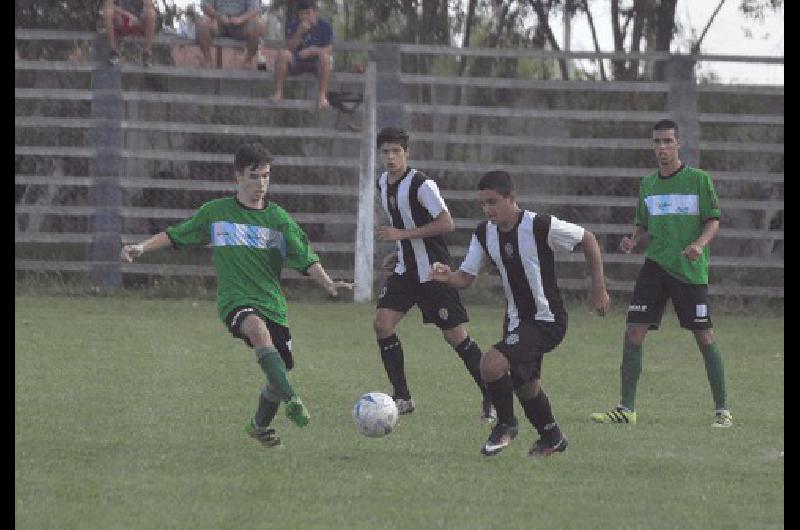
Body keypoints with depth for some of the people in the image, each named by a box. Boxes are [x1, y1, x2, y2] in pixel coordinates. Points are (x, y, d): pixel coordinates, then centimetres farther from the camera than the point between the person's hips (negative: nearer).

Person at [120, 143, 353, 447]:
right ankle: (292, 400, -40)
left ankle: (260, 425, 33)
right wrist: (142, 247, 1)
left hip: (272, 304, 3)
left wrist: (327, 283, -16)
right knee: (259, 330, -37)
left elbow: (305, 259, 1)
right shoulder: (215, 212, 6)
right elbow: (175, 236, 15)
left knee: (280, 375, 3)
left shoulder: (278, 218, 7)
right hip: (235, 300, -3)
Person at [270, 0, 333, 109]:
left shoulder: (325, 26, -8)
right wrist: (299, 33, -26)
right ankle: (278, 93, -26)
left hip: (317, 63, -2)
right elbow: (289, 48, -11)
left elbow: (329, 50, -13)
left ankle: (322, 95, -37)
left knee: (324, 56, -35)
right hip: (297, 62, 2)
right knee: (283, 54, -27)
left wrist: (312, 50, -30)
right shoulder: (292, 25, -3)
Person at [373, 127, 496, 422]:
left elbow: (446, 223, -23)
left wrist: (402, 234, -25)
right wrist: (398, 252, 12)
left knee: (455, 335, -4)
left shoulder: (421, 185, -18)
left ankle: (491, 399, 9)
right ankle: (402, 398, 1)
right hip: (405, 270, 7)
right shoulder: (383, 184, 7)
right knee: (382, 323, -7)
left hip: (433, 272, -7)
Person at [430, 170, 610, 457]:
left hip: (547, 320, -7)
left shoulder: (541, 226, -20)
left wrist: (599, 289, -4)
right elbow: (466, 277, -1)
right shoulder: (484, 234, -2)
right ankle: (551, 438, 44)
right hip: (516, 320, 7)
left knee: (492, 364, -24)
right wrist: (448, 277, -25)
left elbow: (588, 239, -8)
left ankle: (506, 424, 0)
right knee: (525, 385, 19)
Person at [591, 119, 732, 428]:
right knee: (633, 332, -5)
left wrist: (700, 244, -21)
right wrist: (632, 242, -2)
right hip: (655, 265, 4)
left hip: (691, 271, -4)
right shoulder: (648, 185, 13)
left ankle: (722, 410, 7)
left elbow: (713, 221, -2)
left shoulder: (698, 180, -1)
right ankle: (626, 408, 2)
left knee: (704, 337, -3)